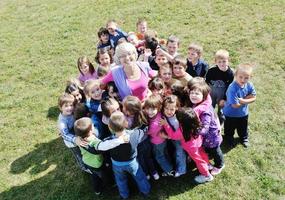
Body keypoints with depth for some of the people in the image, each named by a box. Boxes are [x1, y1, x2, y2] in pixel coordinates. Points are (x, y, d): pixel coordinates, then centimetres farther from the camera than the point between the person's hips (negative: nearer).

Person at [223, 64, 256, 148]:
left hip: (243, 113, 5)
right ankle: (229, 138, 50)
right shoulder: (232, 89, -36)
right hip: (231, 114, -5)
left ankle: (244, 138, 54)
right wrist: (247, 99, -20)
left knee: (243, 128, 28)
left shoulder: (249, 85, -16)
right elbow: (235, 105, -34)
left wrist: (243, 100, -24)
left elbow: (253, 97, -9)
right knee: (230, 129, 22)